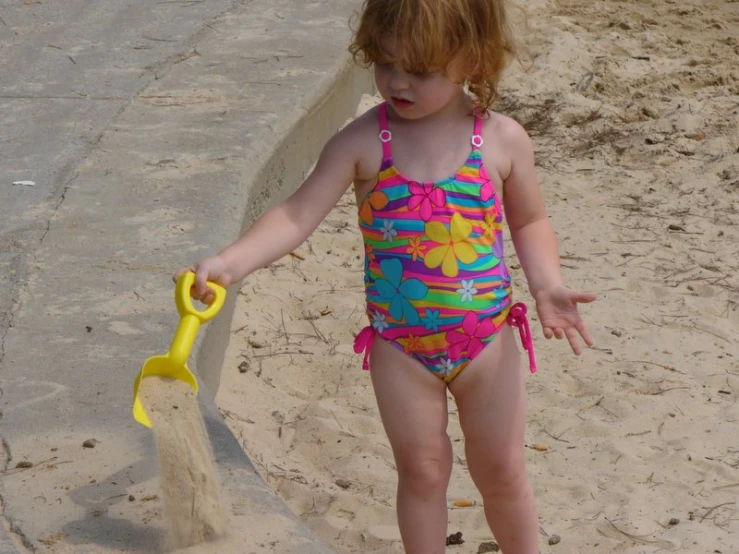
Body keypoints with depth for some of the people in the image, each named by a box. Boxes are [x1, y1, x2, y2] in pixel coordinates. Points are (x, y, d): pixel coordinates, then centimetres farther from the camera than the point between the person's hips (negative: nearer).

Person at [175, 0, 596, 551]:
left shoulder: (503, 140, -8)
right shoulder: (363, 143, -12)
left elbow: (529, 220, 6)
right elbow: (297, 216, -16)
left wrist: (546, 284, -10)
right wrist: (230, 262, -31)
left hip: (487, 340, 1)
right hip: (400, 346, 0)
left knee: (502, 472, 13)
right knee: (422, 469, 11)